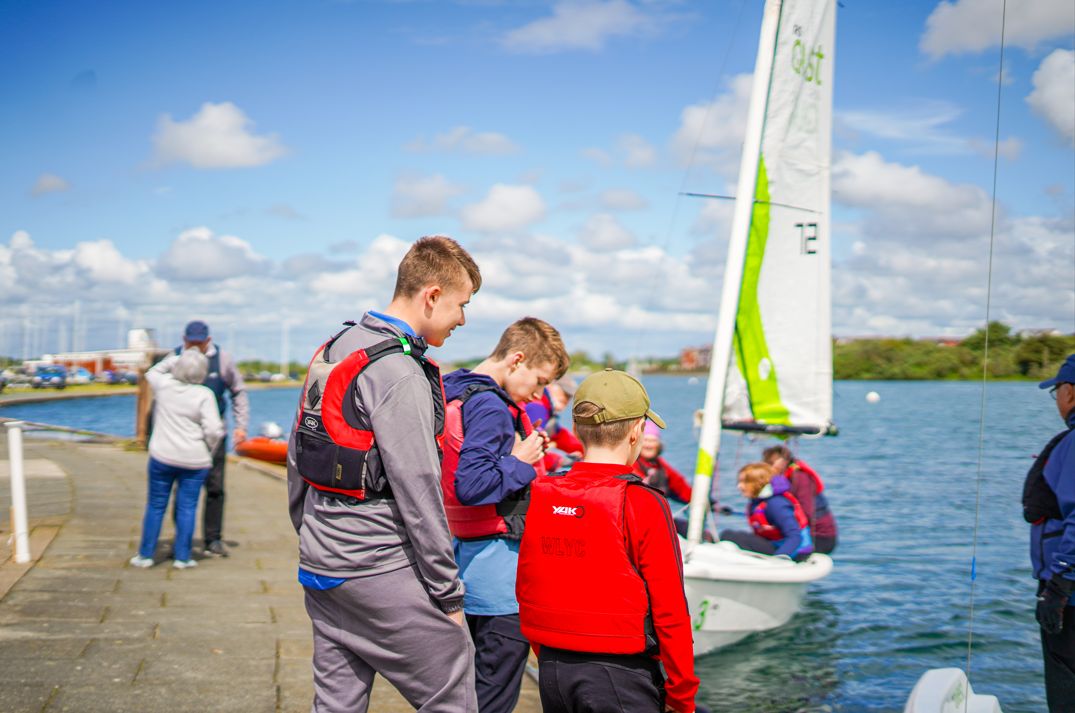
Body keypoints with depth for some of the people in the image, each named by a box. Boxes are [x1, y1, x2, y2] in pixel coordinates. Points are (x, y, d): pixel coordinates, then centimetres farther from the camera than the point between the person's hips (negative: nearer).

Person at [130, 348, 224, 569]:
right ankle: (182, 557, 8)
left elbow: (152, 372, 21)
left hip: (162, 457, 2)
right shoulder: (204, 395, -12)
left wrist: (177, 359, 17)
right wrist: (210, 451, 3)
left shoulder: (164, 385, -4)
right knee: (187, 508, 5)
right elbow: (213, 430, -15)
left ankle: (145, 555, 16)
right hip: (194, 460, -2)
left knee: (156, 506, 11)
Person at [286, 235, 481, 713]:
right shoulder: (400, 373, -18)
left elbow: (297, 456, 16)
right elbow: (417, 492, -19)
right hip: (380, 574, -9)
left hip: (320, 566, 9)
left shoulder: (331, 352, 11)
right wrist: (448, 593, -12)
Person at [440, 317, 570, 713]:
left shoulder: (455, 394, 13)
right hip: (499, 562, -10)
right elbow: (469, 487, -27)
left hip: (466, 553, 10)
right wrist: (520, 462, -14)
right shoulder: (491, 407, -18)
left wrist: (526, 447, 11)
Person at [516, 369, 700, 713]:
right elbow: (669, 607, -12)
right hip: (618, 676, -5)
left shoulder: (539, 495, 2)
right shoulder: (643, 504, -14)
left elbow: (525, 589, 9)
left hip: (551, 668, 6)